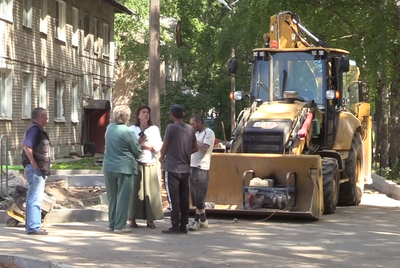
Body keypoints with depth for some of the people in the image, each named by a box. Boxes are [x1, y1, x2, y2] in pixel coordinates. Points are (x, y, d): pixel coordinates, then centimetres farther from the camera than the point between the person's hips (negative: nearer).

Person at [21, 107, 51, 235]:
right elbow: (27, 147, -26)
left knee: (34, 198, 14)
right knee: (35, 199, -10)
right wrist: (34, 164, -23)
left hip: (39, 170, 11)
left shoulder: (37, 129, 19)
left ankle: (32, 226, 19)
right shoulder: (35, 129, -13)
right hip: (36, 169, -11)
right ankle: (33, 227, -10)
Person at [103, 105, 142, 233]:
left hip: (109, 167, 6)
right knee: (123, 197, 1)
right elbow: (137, 152, -6)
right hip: (124, 168, -5)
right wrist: (139, 142, 13)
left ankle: (111, 224, 18)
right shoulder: (129, 132, -15)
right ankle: (119, 226, 0)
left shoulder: (109, 128, 2)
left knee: (112, 197, 14)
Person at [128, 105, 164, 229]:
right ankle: (132, 219, -1)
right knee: (135, 191, -5)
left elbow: (158, 147, 4)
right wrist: (138, 142, -15)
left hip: (151, 165, 2)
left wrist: (143, 145, -8)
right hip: (136, 164, -2)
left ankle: (150, 219, 2)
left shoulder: (154, 129, 9)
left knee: (151, 191, -2)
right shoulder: (132, 129, 4)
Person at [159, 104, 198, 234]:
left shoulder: (171, 128, -11)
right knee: (184, 198, 9)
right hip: (185, 168, 5)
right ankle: (183, 225, 11)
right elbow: (195, 148, 15)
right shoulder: (190, 129, 6)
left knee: (174, 198, -3)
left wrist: (162, 157, 14)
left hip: (172, 168, -5)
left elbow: (164, 147, -5)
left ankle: (175, 226, -3)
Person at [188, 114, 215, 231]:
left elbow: (204, 148, -19)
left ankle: (197, 221, -5)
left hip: (201, 168, -9)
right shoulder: (197, 133, 20)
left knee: (199, 196, -7)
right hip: (193, 167, 9)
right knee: (195, 196, 8)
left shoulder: (209, 133, -7)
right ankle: (203, 220, 14)